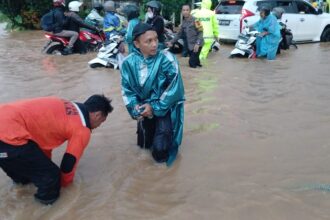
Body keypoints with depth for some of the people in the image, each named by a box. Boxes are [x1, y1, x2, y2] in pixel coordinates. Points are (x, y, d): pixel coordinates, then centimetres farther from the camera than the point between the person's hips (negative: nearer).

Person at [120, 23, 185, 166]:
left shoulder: (167, 59, -19)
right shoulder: (129, 62, -9)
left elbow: (174, 89, -18)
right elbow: (126, 89, -2)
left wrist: (155, 107, -19)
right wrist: (135, 107, -17)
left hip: (165, 107, -3)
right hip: (144, 107, 4)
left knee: (159, 152, -11)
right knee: (144, 144, 16)